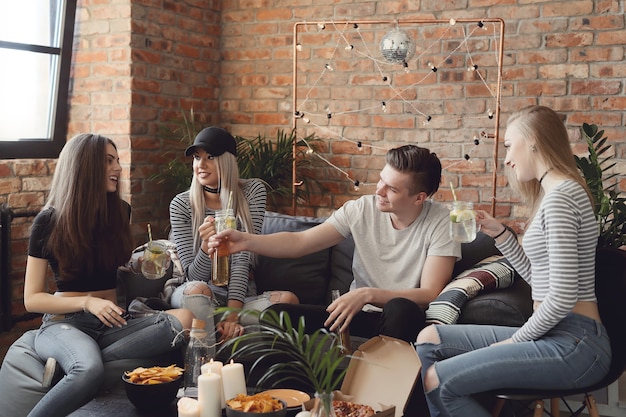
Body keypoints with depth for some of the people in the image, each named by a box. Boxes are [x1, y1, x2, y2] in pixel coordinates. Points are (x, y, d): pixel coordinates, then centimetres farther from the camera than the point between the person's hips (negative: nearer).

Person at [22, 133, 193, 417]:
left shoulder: (120, 212, 9)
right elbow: (32, 299, -3)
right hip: (64, 322, -5)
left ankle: (74, 362, -25)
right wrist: (87, 302, -18)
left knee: (185, 319, -26)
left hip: (111, 322, 5)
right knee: (89, 371, -41)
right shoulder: (49, 221, -3)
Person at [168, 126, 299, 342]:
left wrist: (233, 311, -25)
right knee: (196, 290, -36)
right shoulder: (180, 205, -6)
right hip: (203, 294, -2)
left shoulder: (253, 192, -4)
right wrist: (207, 246, -34)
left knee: (288, 299, -27)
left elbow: (242, 258, -13)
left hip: (241, 295, 2)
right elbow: (194, 276, -11)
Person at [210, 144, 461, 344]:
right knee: (276, 314, -16)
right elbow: (299, 242, -3)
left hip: (402, 321, -3)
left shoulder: (441, 224, -10)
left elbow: (429, 295, -17)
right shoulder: (362, 210, -2)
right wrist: (247, 241, -18)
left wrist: (367, 295, -28)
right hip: (359, 316, 3)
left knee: (401, 309, -39)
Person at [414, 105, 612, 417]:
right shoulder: (554, 192, 17)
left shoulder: (560, 195, -15)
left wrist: (516, 340, -9)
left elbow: (562, 297, -20)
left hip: (572, 344, -10)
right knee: (429, 339, 9)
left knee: (438, 381, -16)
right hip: (555, 335, 10)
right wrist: (499, 234, 13)